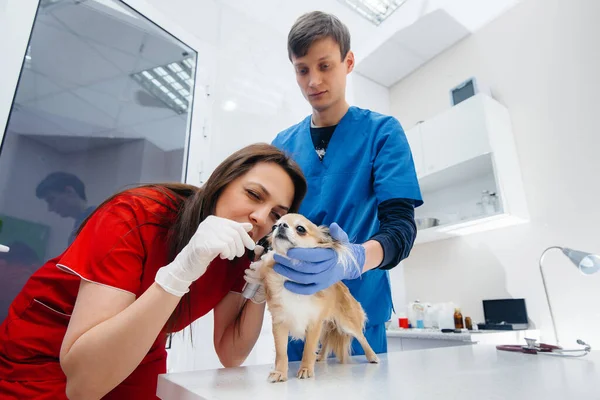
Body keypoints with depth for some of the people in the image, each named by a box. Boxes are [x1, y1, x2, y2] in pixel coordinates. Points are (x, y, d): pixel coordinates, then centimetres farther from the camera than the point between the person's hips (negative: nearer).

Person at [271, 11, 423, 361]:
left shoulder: (382, 131, -4)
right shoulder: (282, 144, 6)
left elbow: (401, 225, -13)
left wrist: (355, 259, -34)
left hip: (359, 310, -3)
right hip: (293, 309, 3)